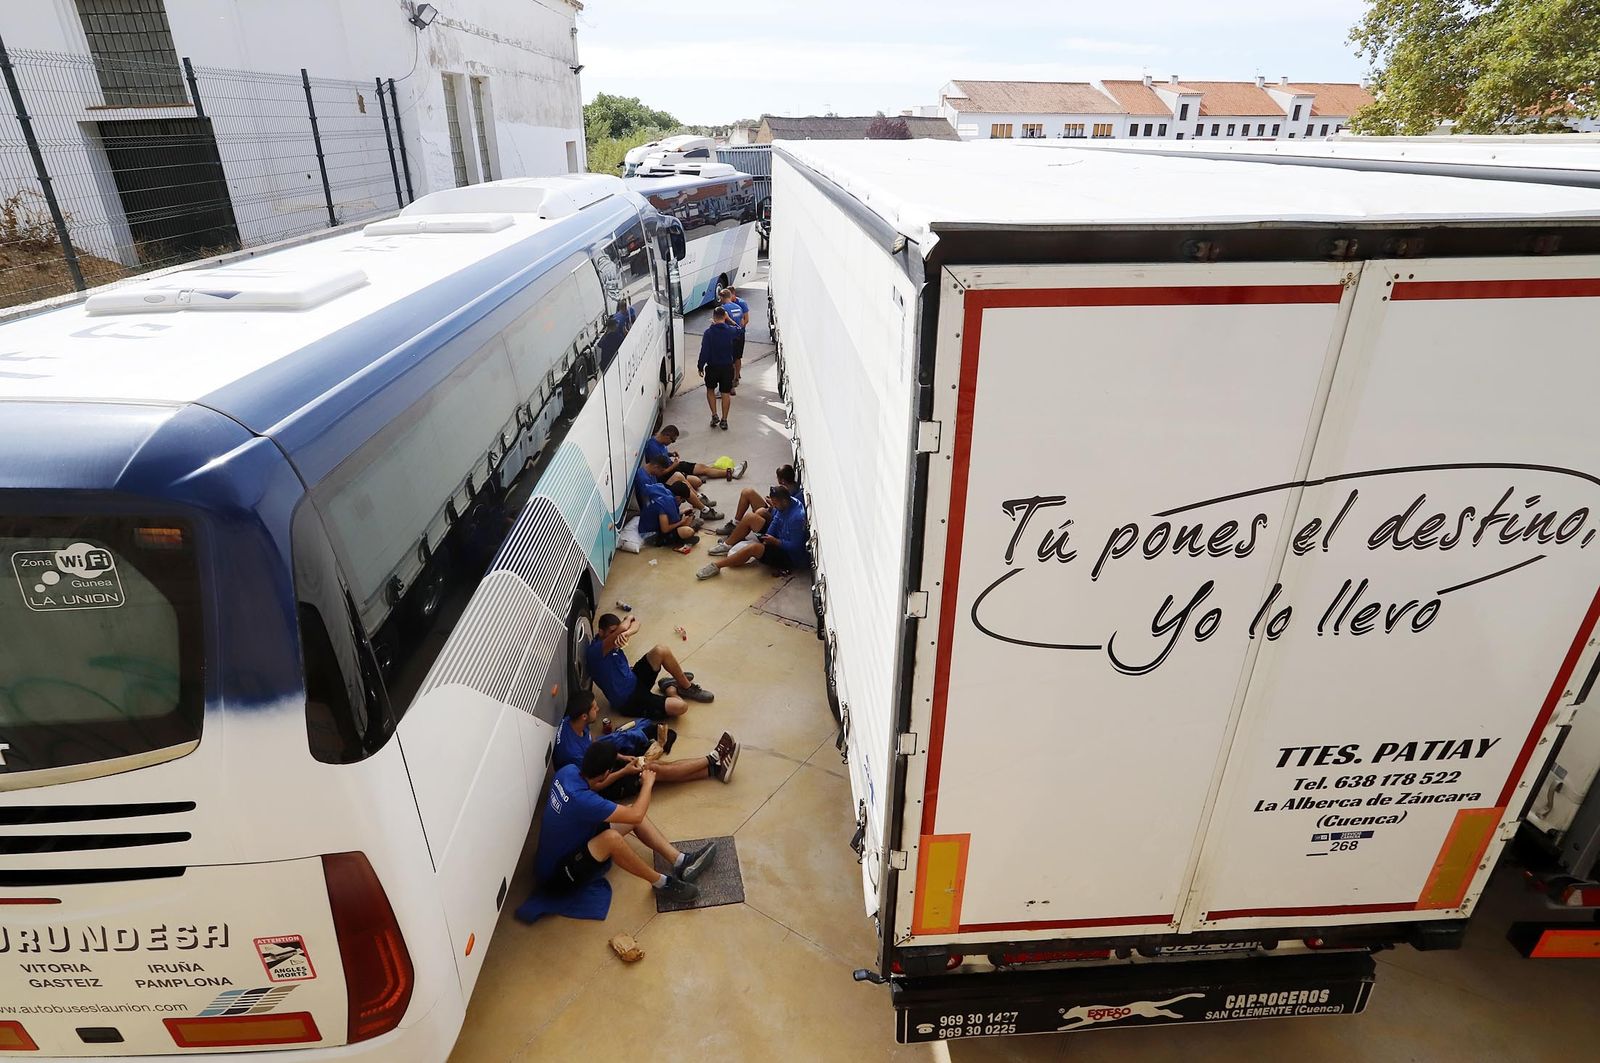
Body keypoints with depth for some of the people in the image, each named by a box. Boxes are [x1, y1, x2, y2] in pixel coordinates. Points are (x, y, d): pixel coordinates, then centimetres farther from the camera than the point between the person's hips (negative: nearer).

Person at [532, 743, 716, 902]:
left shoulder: (568, 771, -12)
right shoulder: (581, 800, -36)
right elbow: (636, 814, -30)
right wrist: (648, 783, -14)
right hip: (557, 876, -9)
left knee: (631, 816, 1)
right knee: (611, 838, -35)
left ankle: (681, 861, -1)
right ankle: (663, 883, -14)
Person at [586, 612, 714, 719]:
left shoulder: (606, 638, 1)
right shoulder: (595, 651, -25)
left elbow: (635, 623, -11)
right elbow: (623, 628, -38)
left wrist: (625, 633, -35)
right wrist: (628, 620, -12)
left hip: (635, 680, 9)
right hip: (628, 702, -9)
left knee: (661, 651, -11)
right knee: (680, 706, -25)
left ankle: (686, 686, 11)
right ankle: (670, 688, 11)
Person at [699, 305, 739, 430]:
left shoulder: (709, 332, -13)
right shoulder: (731, 331, -6)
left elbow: (704, 351, -13)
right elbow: (739, 332, 19)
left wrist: (701, 367, -3)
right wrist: (729, 320, 21)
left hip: (712, 367, -2)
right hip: (727, 367, 2)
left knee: (710, 390, 19)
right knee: (726, 393, 10)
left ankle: (714, 415, 8)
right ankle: (724, 420, 11)